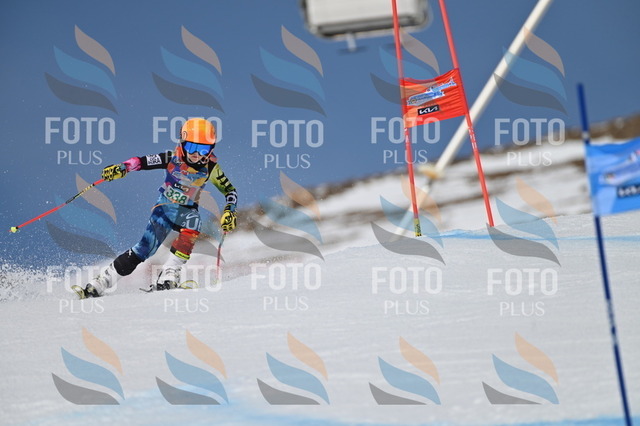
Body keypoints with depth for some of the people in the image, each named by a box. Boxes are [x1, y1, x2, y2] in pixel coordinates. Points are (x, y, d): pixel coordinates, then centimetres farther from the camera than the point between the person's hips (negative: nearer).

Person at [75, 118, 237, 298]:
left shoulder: (210, 168, -13)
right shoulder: (172, 159, -16)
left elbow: (230, 191, -5)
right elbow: (141, 162, -18)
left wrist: (229, 211, -23)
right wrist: (122, 168, -37)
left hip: (186, 210, 1)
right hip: (164, 207, -1)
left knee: (193, 224, -34)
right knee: (146, 247, -14)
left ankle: (168, 277, -32)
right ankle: (98, 284, -7)